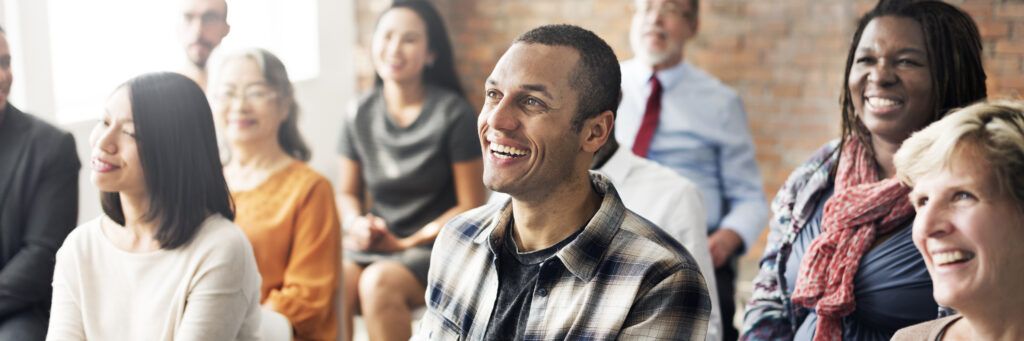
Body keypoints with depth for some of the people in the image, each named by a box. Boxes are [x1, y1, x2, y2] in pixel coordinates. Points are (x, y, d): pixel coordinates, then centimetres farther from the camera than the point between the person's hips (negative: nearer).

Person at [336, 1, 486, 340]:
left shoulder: (453, 114, -7)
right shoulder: (360, 115, 5)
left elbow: (472, 207, -6)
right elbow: (347, 193, 15)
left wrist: (407, 243, -11)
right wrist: (356, 224, -8)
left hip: (435, 247, -3)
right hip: (373, 244, 4)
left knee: (378, 282, -34)